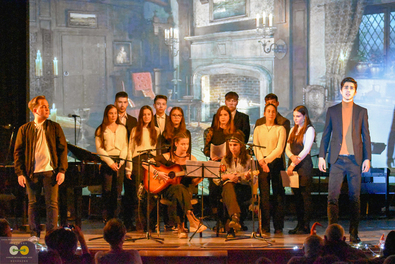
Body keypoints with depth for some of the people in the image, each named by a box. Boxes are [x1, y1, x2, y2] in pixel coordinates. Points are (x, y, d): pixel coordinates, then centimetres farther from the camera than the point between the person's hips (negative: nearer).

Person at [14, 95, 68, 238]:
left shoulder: (54, 127, 7)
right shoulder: (24, 129, 7)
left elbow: (63, 149, 5)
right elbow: (18, 152, 7)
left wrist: (62, 171, -4)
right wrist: (20, 173, -2)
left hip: (50, 172, -1)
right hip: (32, 173, 1)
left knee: (52, 204, -5)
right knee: (33, 204, 5)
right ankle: (34, 236, 12)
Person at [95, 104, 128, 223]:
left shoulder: (122, 128, 15)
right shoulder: (101, 130, 6)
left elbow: (125, 146, 10)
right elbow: (99, 148, -2)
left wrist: (120, 162, -5)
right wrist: (110, 162, -10)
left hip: (120, 161, 3)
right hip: (106, 161, -2)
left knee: (117, 191, -1)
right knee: (107, 191, -6)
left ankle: (115, 217, 1)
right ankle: (106, 218, -2)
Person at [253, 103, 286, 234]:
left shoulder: (280, 129, 7)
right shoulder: (258, 129, 14)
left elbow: (279, 148, -4)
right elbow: (256, 147, 4)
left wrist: (267, 159, -16)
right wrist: (262, 161, -13)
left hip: (276, 163, -1)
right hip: (262, 164, 1)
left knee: (278, 195, -2)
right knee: (264, 195, -3)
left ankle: (278, 226, 2)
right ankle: (265, 227, -2)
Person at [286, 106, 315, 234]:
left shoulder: (309, 130, -5)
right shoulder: (293, 130, 17)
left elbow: (306, 150, -11)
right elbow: (287, 148, 14)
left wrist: (293, 165, -13)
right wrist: (292, 156, -9)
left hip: (304, 164, -7)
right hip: (293, 164, 7)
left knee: (305, 195, -6)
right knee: (296, 195, 5)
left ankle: (306, 226, -5)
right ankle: (299, 224, 8)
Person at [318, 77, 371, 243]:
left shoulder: (361, 111, 9)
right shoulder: (332, 111, 10)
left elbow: (366, 136, 8)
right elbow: (326, 135, 11)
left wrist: (367, 158, 0)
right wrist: (321, 157, 3)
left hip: (355, 160, 0)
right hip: (337, 160, 0)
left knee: (355, 197, 2)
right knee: (332, 196, -7)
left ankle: (353, 233, 8)